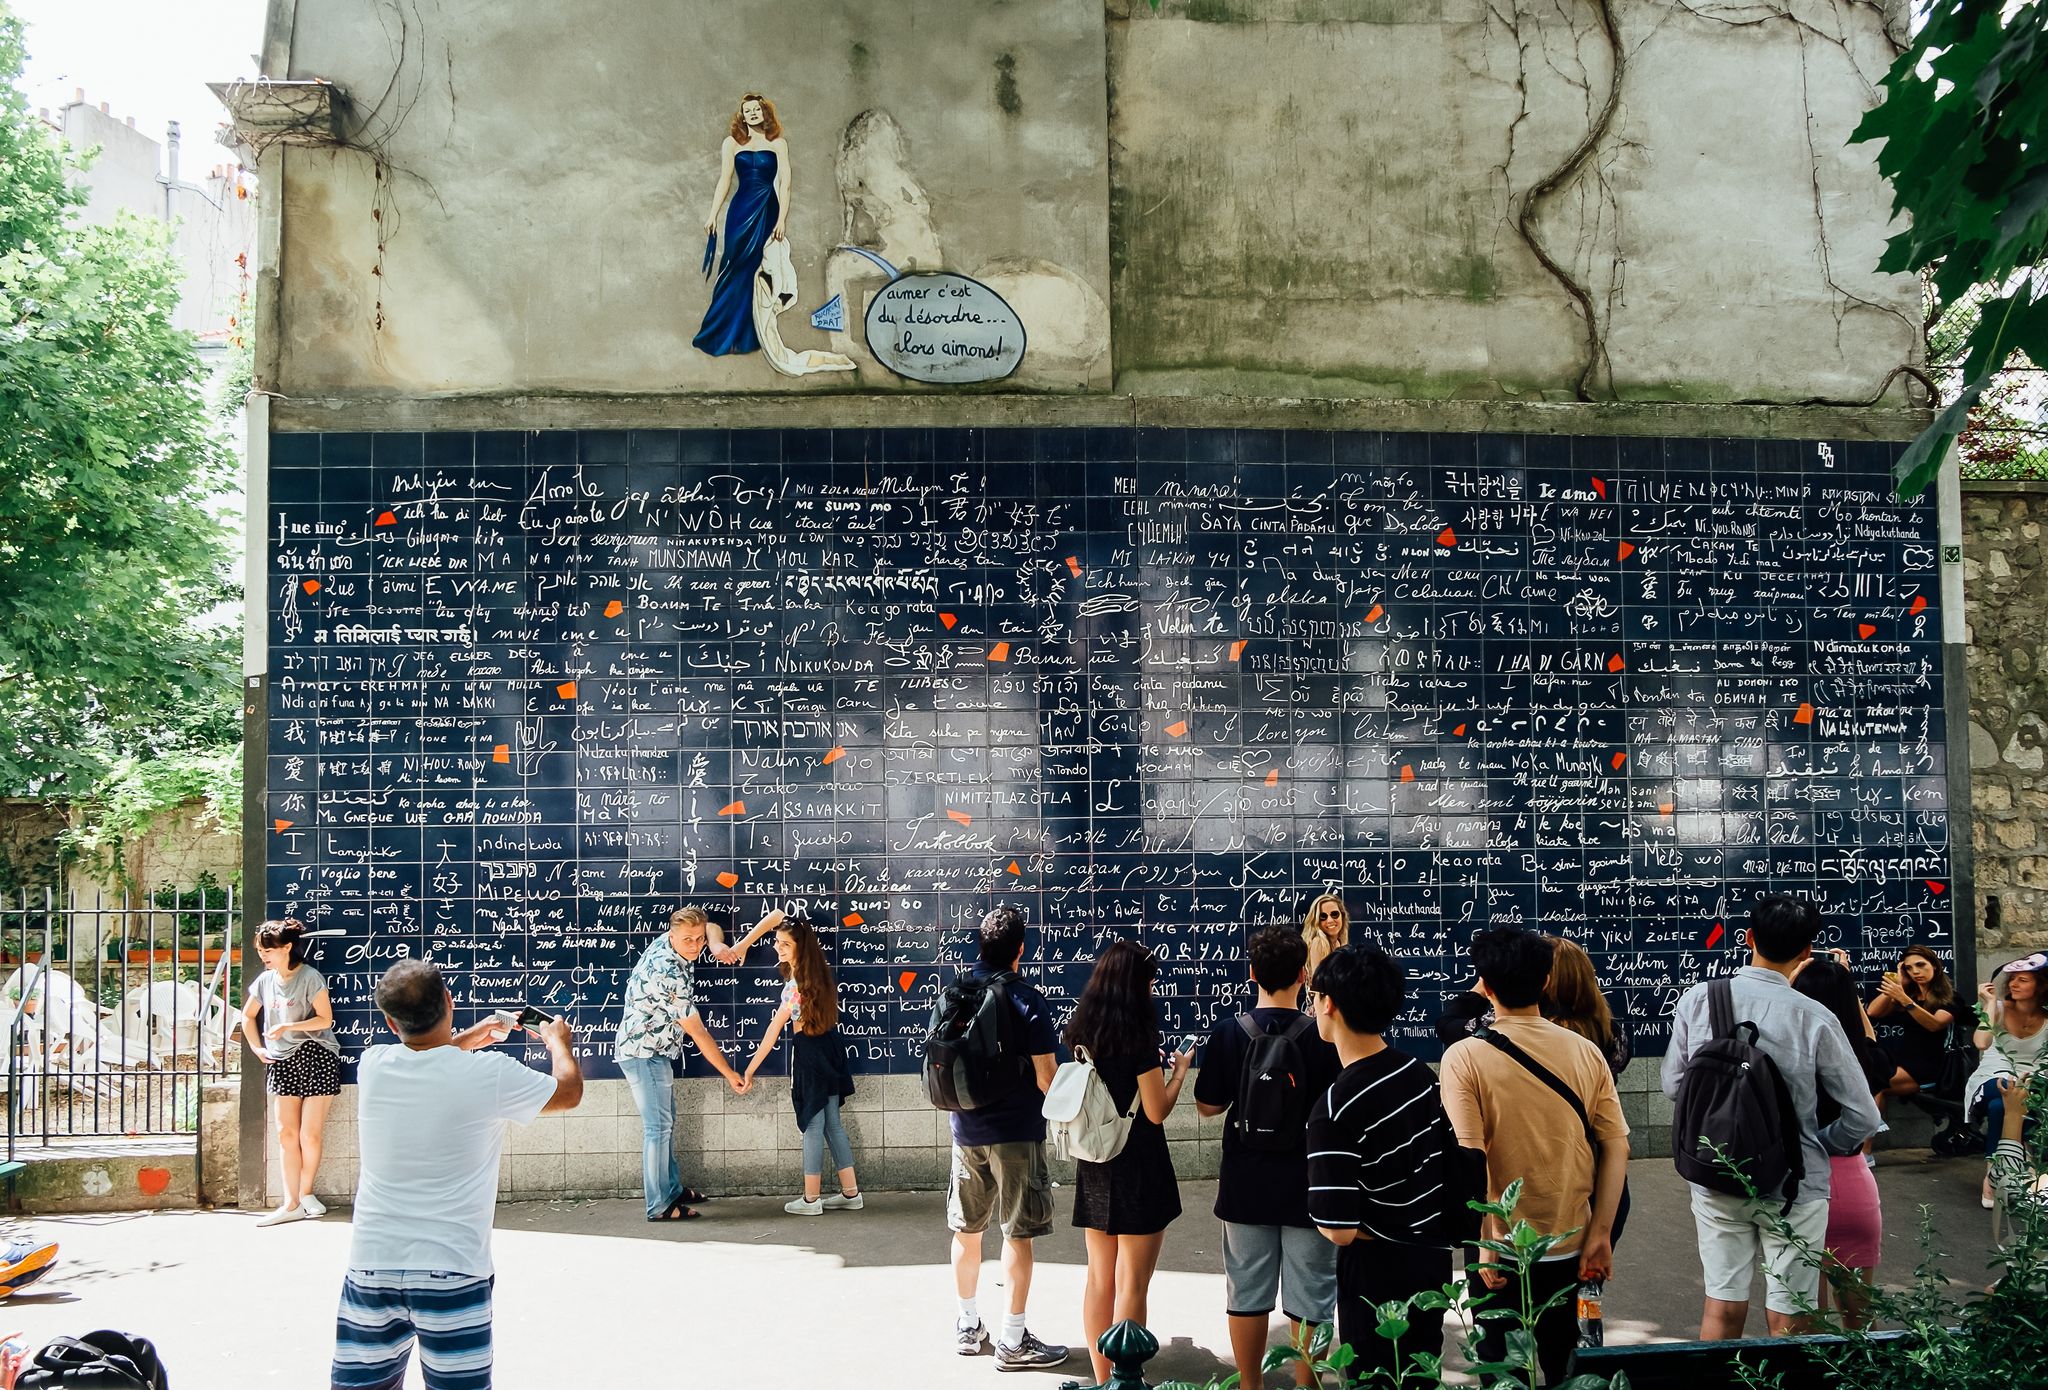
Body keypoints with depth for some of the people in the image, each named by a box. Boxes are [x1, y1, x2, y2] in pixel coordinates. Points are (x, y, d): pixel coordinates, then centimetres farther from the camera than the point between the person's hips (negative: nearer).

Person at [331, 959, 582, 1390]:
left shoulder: (372, 1066, -2)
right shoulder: (489, 1074, -12)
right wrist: (558, 1041, 27)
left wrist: (466, 1038, 37)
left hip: (370, 1269, 3)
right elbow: (569, 1092, 8)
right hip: (451, 1273, -3)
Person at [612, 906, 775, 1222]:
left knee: (666, 1121, 17)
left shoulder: (667, 941, -5)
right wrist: (729, 1074, -13)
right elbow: (698, 1033, -22)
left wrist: (717, 945, -12)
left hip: (653, 1051, 10)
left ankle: (673, 1189, 28)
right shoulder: (670, 976, -28)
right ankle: (660, 1206, -4)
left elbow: (711, 928, 14)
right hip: (644, 1053, -10)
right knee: (658, 1127, -8)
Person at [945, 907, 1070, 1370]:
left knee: (967, 1229, 16)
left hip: (967, 1130, 5)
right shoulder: (1028, 1001, -15)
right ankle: (1013, 1341, 6)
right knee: (1017, 1235, 2)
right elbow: (1046, 1078, -15)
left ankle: (968, 1326, 28)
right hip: (1016, 1132, -5)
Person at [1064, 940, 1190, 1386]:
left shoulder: (1082, 1034, 4)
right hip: (1138, 1170, -7)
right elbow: (1156, 1112, -14)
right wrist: (1180, 1069, 2)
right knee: (1131, 1285, 1)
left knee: (1099, 1279, 14)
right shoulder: (1139, 1037, -16)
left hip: (1093, 1167, 7)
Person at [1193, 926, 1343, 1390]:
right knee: (1310, 1299, 9)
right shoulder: (1321, 1037, -14)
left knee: (1247, 1293, 14)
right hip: (1307, 1188, -2)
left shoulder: (1229, 1033, -9)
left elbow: (1208, 1105, -2)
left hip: (1245, 1186, 2)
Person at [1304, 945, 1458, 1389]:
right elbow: (1450, 1161, 6)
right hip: (1433, 1256, 7)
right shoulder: (1421, 1073, -4)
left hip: (1378, 1269, -7)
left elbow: (1338, 1231, -27)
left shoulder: (1335, 1108, -27)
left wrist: (1321, 1215, -6)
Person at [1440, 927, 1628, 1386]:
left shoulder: (1464, 1058, -15)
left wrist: (1485, 1243, -13)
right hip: (1570, 1244, 3)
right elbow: (1617, 1148, -2)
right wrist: (1600, 1234, 2)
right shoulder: (1587, 1052, -3)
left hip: (1501, 1245, -3)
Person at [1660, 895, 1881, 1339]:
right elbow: (1863, 1119, -9)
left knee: (1722, 1306, 14)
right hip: (1794, 1186, -2)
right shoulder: (1815, 1019, -15)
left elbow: (1673, 1086, 2)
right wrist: (1818, 1145, 10)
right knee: (1788, 1320, 9)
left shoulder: (1697, 1000, -8)